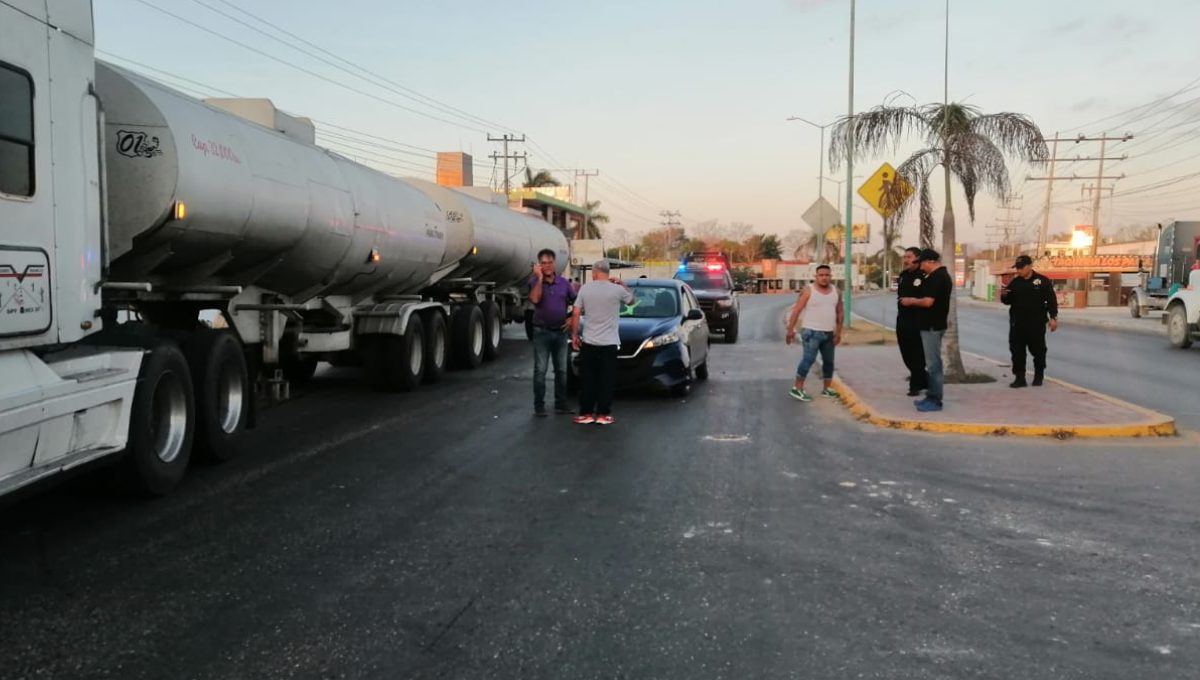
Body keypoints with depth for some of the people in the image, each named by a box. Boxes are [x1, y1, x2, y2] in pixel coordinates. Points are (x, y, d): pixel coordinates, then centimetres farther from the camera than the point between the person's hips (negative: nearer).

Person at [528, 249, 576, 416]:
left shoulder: (564, 282, 4)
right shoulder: (534, 281, -4)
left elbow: (576, 302, 14)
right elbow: (535, 299, -24)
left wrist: (572, 318, 0)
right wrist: (540, 278, -21)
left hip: (560, 332, 3)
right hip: (542, 332, -3)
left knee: (562, 370, 9)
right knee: (540, 370, -2)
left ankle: (561, 403, 18)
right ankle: (539, 405, 2)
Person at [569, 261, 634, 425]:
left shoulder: (585, 288, -2)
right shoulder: (617, 289, -6)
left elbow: (576, 315, 0)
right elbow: (631, 299, 15)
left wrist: (574, 335, 9)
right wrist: (623, 285, 22)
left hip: (589, 342, 1)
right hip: (609, 343, -1)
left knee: (587, 379, 8)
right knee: (606, 379, 4)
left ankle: (586, 413, 9)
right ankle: (603, 414, 5)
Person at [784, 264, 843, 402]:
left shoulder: (836, 292, 7)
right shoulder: (808, 291, -9)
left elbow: (839, 312, 11)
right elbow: (796, 311, -11)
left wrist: (838, 332, 5)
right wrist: (791, 330, -16)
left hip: (829, 333, 7)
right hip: (811, 332, -6)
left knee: (829, 361, 13)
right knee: (809, 359, -16)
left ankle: (827, 389, 24)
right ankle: (797, 389, -12)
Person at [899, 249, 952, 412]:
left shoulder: (936, 277, -18)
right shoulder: (943, 275, 15)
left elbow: (928, 302, -25)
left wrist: (910, 301, -9)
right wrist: (914, 300, 17)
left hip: (932, 326, -11)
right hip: (935, 324, 11)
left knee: (933, 364, -6)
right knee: (933, 362, 14)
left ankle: (935, 401, -3)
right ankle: (932, 397, 19)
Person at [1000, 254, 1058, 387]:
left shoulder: (1043, 281, -3)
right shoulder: (1015, 282, 9)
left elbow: (1051, 300, -4)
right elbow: (1008, 301, 15)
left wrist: (1053, 317, -10)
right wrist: (1004, 295, -8)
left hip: (1036, 324, -3)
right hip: (1017, 324, 4)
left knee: (1038, 350, 6)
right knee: (1017, 351, 1)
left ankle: (1038, 376, 21)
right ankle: (1019, 377, 7)